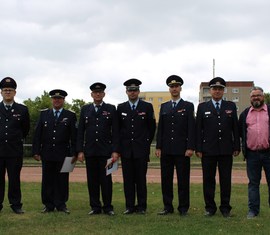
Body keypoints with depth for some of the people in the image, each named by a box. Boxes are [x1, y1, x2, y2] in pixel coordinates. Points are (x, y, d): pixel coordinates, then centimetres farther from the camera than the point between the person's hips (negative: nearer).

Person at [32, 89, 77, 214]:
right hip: (47, 154, 2)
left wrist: (74, 153, -6)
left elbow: (74, 136, 1)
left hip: (63, 154, -1)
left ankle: (61, 205, 10)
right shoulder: (44, 114, 10)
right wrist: (36, 151, 0)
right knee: (47, 180, 5)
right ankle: (48, 205, 13)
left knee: (62, 180, 1)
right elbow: (37, 134, 7)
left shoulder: (70, 116, 5)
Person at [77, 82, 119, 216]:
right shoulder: (85, 109, 11)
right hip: (89, 151, 2)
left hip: (105, 151, -2)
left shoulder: (111, 109, 5)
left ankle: (108, 207, 9)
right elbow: (80, 131, 9)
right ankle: (95, 207, 13)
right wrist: (80, 151, 1)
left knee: (106, 180, -1)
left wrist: (115, 151, -7)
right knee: (92, 180, 4)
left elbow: (115, 131, 0)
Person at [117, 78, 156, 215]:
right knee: (128, 179, 3)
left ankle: (142, 206, 8)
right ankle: (130, 206, 10)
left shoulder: (147, 107, 3)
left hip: (141, 149, -2)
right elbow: (117, 128, 13)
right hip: (126, 149, 2)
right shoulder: (121, 108, 9)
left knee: (141, 179, 0)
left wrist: (146, 143, 9)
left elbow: (152, 127, 7)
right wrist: (119, 146, 9)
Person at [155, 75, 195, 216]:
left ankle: (183, 208, 10)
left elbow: (191, 128, -4)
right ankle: (168, 207, 15)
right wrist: (158, 147, 3)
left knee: (183, 180, 1)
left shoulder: (188, 106, 3)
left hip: (182, 150, -3)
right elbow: (160, 128, 10)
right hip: (166, 150, 3)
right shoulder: (164, 107, 13)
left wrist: (190, 148, -12)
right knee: (166, 179, 6)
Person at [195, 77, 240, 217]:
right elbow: (198, 129, 3)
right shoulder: (202, 107, 6)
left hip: (226, 150, 1)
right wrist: (198, 149, -4)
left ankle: (225, 208, 15)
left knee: (226, 180, 5)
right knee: (208, 179, 4)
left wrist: (236, 147, 0)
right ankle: (210, 207, 14)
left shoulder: (231, 106, 9)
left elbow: (235, 128, 7)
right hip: (208, 150, 0)